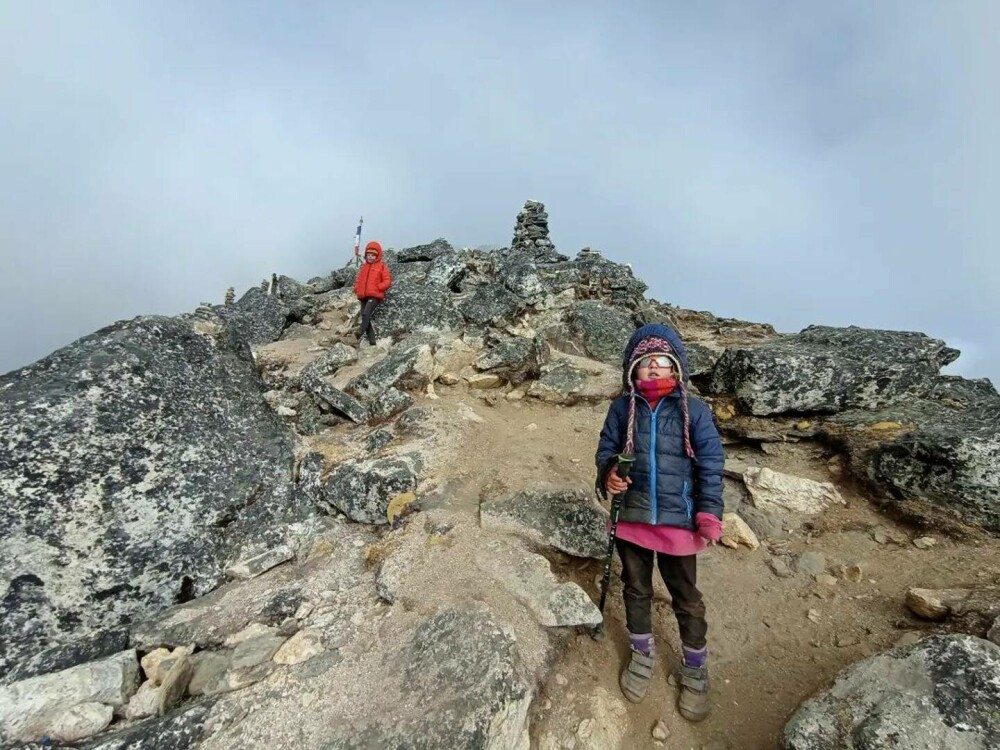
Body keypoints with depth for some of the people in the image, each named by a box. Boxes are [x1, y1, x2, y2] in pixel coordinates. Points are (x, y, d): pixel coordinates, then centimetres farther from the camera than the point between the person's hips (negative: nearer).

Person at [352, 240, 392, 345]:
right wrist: (357, 289, 6)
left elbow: (387, 281, -3)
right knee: (365, 318, 1)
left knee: (366, 314, -25)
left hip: (375, 296, -6)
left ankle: (359, 334, -24)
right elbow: (358, 279, 24)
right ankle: (372, 340, 4)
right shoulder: (363, 266, 18)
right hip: (363, 296, 6)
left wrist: (377, 288, -15)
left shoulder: (382, 266, 3)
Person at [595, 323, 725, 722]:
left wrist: (709, 513, -12)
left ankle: (695, 670, 42)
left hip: (678, 521, -2)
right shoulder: (623, 407, -5)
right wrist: (608, 474, -17)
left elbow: (710, 464, -7)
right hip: (631, 517, 2)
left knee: (686, 598, 16)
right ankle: (642, 655, 46)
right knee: (636, 590, 21)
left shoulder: (693, 410, -10)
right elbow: (606, 447, 3)